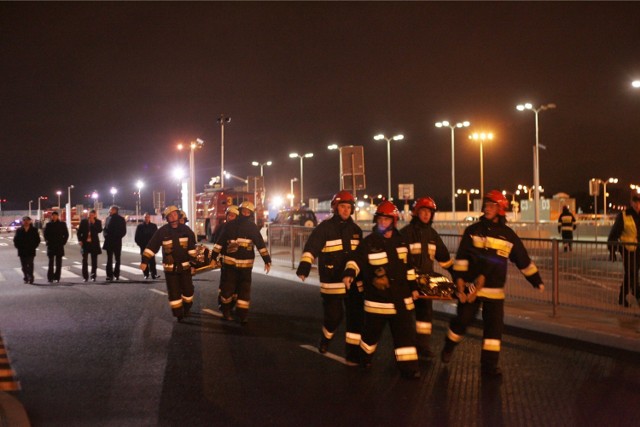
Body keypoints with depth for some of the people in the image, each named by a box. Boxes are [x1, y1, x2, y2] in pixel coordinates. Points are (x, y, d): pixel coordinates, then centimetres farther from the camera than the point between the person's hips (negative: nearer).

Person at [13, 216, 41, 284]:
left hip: (31, 251, -2)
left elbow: (37, 240, 5)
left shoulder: (34, 230, 3)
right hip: (22, 251, 2)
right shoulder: (19, 230, 7)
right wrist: (18, 247, 0)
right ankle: (26, 278, 14)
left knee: (30, 265, -10)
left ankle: (30, 278, -9)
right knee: (24, 266, 5)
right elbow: (16, 240, 10)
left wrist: (33, 247, -3)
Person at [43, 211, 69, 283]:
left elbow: (66, 234, 8)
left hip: (59, 246, 1)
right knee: (51, 262, -4)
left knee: (58, 263, 1)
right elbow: (45, 234, 8)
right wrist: (48, 241, -3)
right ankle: (50, 278, -4)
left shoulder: (62, 224, 5)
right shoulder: (48, 224, 5)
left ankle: (57, 277, 6)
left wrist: (63, 242, -1)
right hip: (51, 246, -1)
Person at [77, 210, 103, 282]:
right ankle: (85, 277, 7)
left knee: (94, 260, 3)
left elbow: (99, 230, -12)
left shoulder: (98, 222, 2)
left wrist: (94, 223, -16)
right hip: (85, 243, 0)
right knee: (84, 260, 1)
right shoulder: (83, 221, 3)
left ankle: (93, 276, 10)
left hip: (94, 243, 0)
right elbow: (79, 231, 5)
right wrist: (80, 240, -6)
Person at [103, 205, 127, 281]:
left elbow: (123, 231, -3)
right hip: (109, 242, 3)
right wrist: (106, 235, -5)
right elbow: (105, 228, 11)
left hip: (117, 241, -3)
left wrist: (118, 237, -11)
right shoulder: (108, 218, 7)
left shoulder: (120, 219, -4)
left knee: (117, 259, 6)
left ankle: (116, 274, 11)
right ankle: (109, 275, 4)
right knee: (109, 259, 3)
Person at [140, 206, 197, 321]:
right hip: (170, 267, -1)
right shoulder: (162, 231, -10)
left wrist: (193, 264, -1)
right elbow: (151, 246, -9)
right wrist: (145, 261, -15)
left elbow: (192, 248, 1)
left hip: (185, 266, 1)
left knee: (188, 290, 8)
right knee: (174, 292, 1)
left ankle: (187, 309, 33)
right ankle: (178, 314, 14)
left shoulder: (186, 230, -4)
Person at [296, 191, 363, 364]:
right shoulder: (325, 228, -8)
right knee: (334, 316, -1)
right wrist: (304, 265, -39)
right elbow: (311, 247, -22)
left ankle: (353, 353, 10)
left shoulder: (355, 229, 9)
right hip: (332, 282, -5)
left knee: (356, 317, 2)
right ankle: (325, 339, 32)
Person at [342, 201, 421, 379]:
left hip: (401, 298, 4)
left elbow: (408, 266, 15)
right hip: (377, 299, -3)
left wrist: (413, 287, 16)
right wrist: (349, 274, -40)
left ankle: (408, 367, 7)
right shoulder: (368, 242, -9)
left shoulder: (401, 241, 6)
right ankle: (365, 358, 33)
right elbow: (356, 260, -20)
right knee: (372, 331, 9)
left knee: (405, 333, 2)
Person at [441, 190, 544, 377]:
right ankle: (448, 347, 30)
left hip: (495, 290, 1)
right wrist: (459, 282, -8)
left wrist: (536, 280, 11)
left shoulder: (508, 235, 3)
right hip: (470, 287, -1)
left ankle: (489, 365, 8)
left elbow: (523, 260, 10)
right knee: (462, 320, 4)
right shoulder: (473, 230, 0)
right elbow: (461, 258, -2)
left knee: (494, 326, 0)